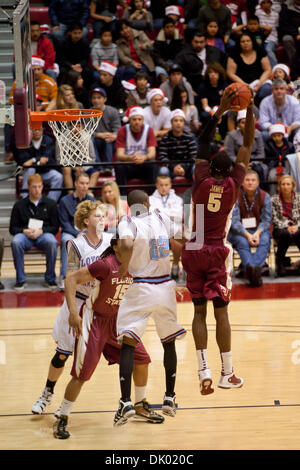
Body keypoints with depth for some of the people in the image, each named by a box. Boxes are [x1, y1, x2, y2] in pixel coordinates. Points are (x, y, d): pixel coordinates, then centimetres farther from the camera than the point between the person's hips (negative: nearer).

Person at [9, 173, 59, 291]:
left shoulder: (51, 204, 11)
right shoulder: (19, 205, 11)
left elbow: (55, 227, 6)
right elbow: (12, 228, 9)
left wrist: (41, 231, -12)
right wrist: (24, 231, -12)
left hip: (44, 234, 0)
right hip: (25, 235, 1)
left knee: (52, 242, -37)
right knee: (16, 242, -35)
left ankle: (50, 279, -20)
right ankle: (20, 279, -22)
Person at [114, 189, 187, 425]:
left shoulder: (128, 222, -8)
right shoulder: (161, 218, 5)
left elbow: (127, 245, -28)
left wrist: (124, 266, -10)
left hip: (141, 289, -4)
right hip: (165, 287, 4)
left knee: (128, 344, -1)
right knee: (169, 343, 19)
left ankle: (126, 402, -14)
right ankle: (170, 398, 24)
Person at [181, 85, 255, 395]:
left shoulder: (201, 181, -4)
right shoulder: (233, 184, -4)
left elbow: (202, 143, 8)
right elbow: (247, 146, 4)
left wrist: (220, 111, 9)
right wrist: (249, 110, 5)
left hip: (193, 252, 1)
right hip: (216, 252, -1)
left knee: (199, 311, 4)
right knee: (221, 311, 0)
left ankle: (204, 372, -6)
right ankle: (227, 373, 1)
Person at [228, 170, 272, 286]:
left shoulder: (265, 197, 2)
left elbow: (266, 219, 0)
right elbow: (234, 221, -10)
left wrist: (257, 233, -20)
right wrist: (247, 235, -25)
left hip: (259, 230, 2)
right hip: (239, 231, -2)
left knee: (264, 240, -32)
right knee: (242, 242, -35)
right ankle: (254, 273, -56)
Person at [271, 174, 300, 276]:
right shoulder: (274, 200, 4)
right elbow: (275, 219, -1)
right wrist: (286, 227, -15)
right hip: (280, 229, -1)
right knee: (286, 234, -38)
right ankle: (280, 263, -25)